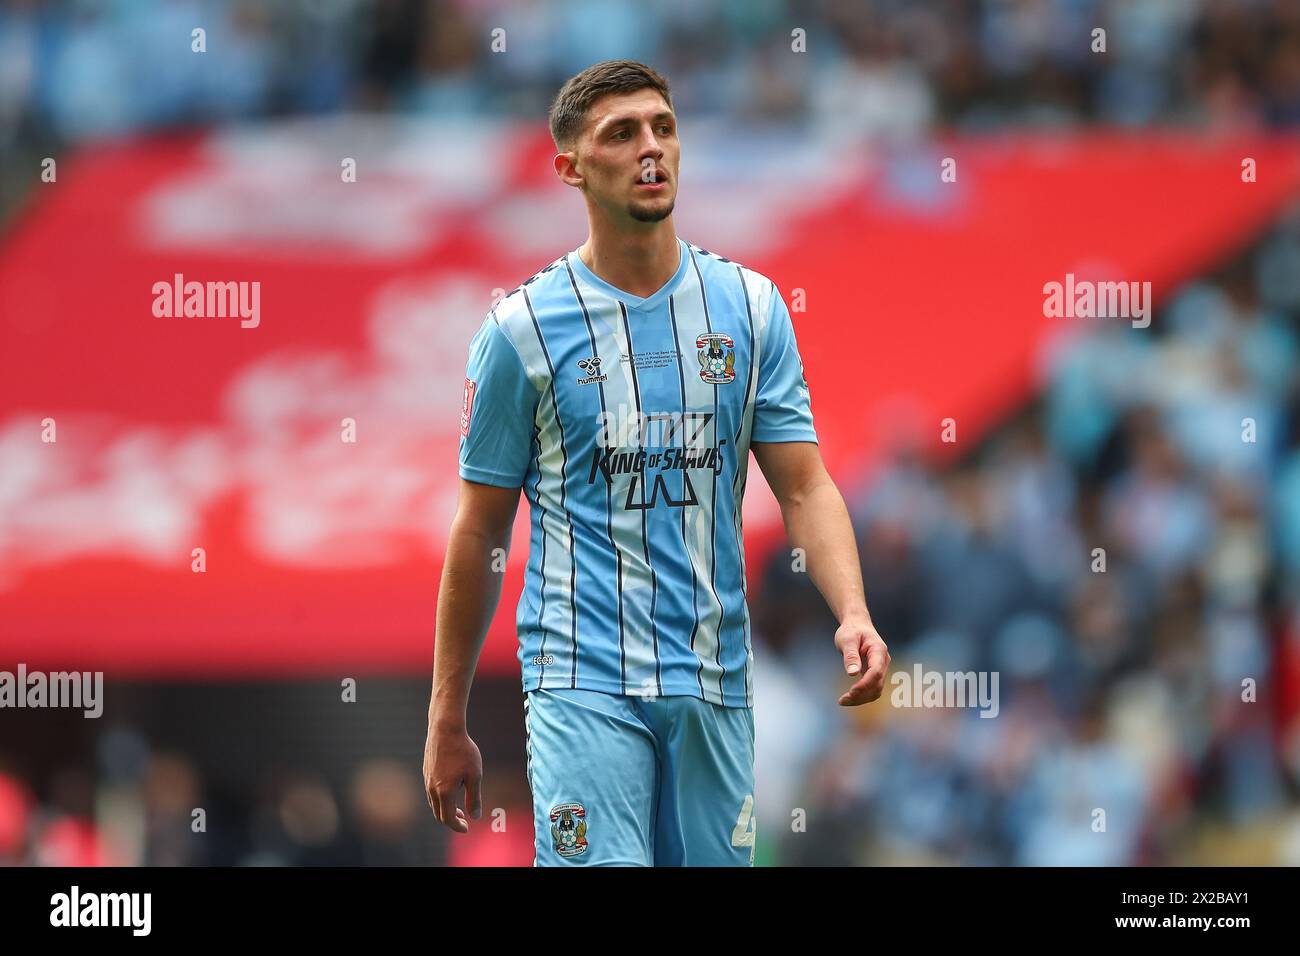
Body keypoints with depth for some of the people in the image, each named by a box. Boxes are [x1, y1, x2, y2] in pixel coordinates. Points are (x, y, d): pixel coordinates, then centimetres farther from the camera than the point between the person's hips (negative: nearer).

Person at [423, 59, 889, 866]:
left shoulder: (751, 306, 7)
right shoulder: (522, 328, -1)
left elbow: (804, 487, 4)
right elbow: (480, 534, 4)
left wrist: (853, 612, -15)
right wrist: (447, 722, 4)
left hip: (714, 687, 3)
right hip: (583, 684, -3)